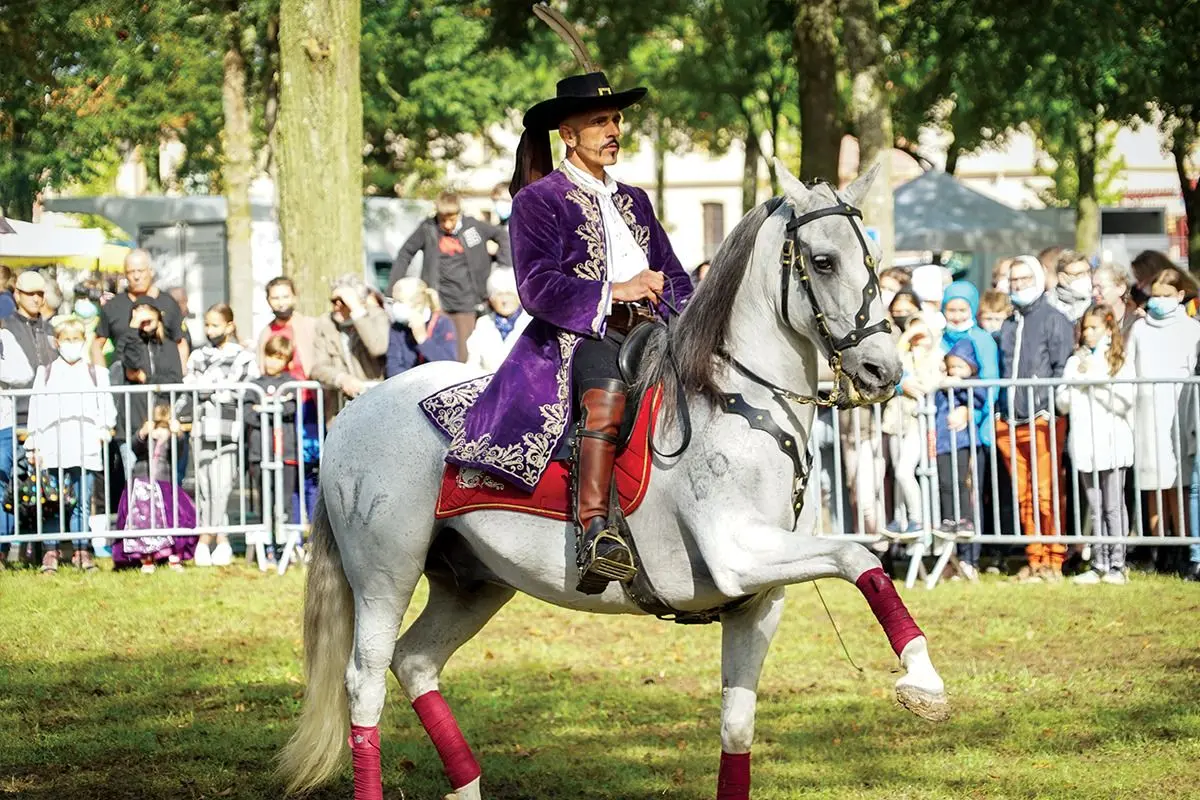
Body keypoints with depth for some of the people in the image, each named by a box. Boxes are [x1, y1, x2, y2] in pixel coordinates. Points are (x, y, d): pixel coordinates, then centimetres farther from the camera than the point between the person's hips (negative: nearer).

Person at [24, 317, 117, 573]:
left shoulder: (96, 373, 14)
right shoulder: (46, 373, 13)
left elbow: (106, 405, 11)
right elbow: (35, 409, 9)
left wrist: (105, 427, -8)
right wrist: (33, 445, 3)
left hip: (86, 448, 1)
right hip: (53, 448, -1)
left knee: (83, 502, 2)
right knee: (53, 503, -3)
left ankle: (81, 550, 7)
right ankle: (50, 552, 1)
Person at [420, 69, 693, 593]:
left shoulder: (634, 202, 27)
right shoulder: (539, 201, 6)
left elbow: (676, 280, 25)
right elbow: (538, 286, -8)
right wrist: (615, 290, -16)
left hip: (647, 334, 7)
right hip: (578, 335, -7)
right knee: (609, 388, -40)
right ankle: (594, 530, -50)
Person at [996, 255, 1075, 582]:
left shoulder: (1055, 320, 2)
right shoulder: (1008, 325, 21)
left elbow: (1062, 368, -5)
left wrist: (1049, 408, -13)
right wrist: (999, 411, 14)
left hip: (1043, 420, -6)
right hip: (1010, 423, 6)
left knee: (1047, 493, -9)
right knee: (1024, 495, 6)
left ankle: (1053, 559, -5)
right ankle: (1034, 558, 11)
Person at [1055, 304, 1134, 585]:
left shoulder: (1121, 364, 0)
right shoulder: (1075, 362, 11)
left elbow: (1123, 403, -11)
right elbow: (1063, 404, 7)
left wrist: (1095, 379, -11)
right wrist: (1078, 377, -7)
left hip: (1112, 444, -4)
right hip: (1084, 444, 4)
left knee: (1113, 507, -2)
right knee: (1095, 508, 7)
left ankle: (1117, 565, 1)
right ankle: (1099, 565, 10)